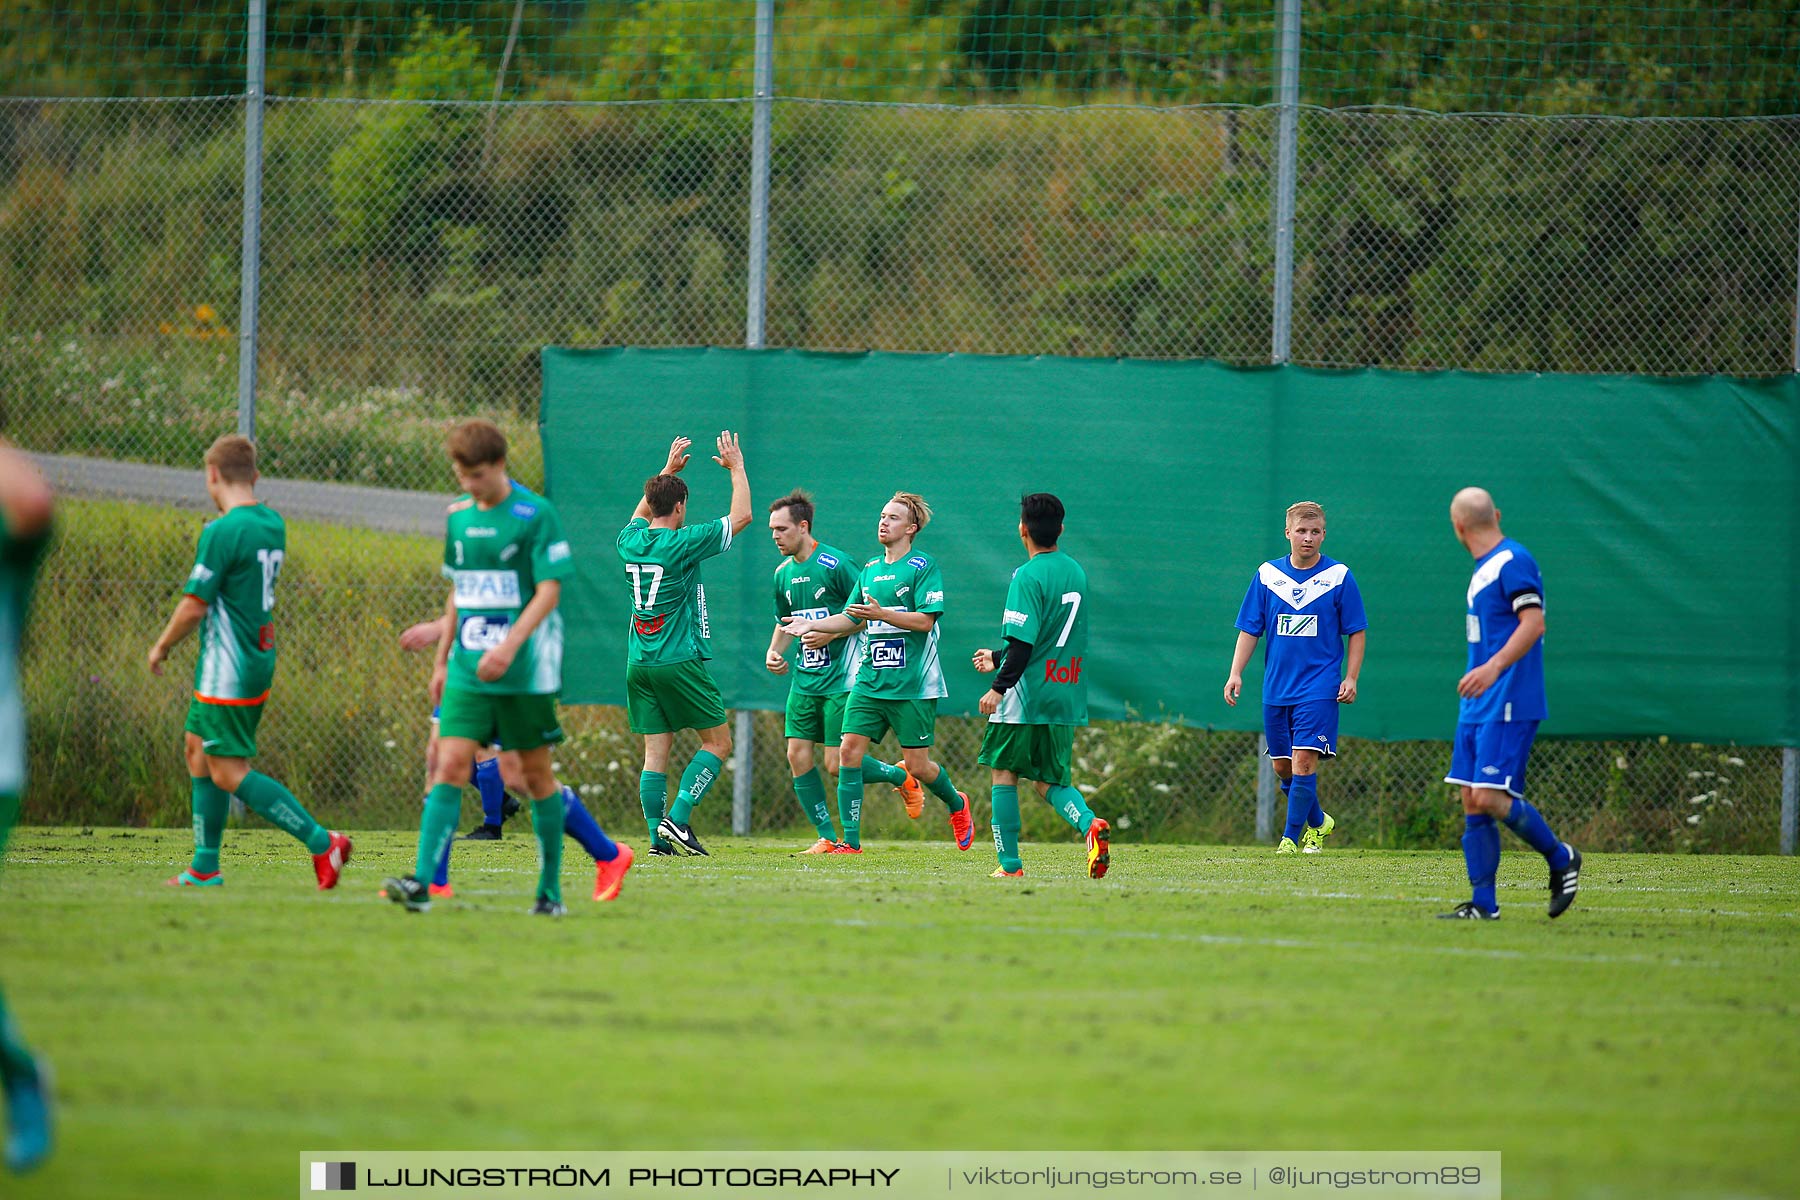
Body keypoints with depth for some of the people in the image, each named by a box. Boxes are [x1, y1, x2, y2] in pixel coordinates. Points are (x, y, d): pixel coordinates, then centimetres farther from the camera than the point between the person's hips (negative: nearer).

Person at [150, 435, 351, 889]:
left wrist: (162, 647, -2)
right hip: (260, 659, 9)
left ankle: (321, 842, -12)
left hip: (228, 670, -9)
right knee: (198, 749, 17)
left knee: (229, 773, -7)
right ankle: (205, 868, 19)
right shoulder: (273, 524, 8)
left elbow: (194, 606, -16)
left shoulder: (222, 532, -18)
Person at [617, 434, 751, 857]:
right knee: (718, 742, 4)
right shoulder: (682, 544, -11)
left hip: (639, 664, 6)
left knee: (655, 751, 5)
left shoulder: (631, 541, 5)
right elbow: (741, 516, -2)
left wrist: (667, 471, 38)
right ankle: (677, 819, -9)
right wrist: (737, 467, 10)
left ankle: (658, 837, -3)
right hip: (679, 661, -6)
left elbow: (642, 512, 32)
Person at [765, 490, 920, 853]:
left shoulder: (835, 564, -13)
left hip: (839, 678, -7)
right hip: (804, 678, 7)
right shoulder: (783, 573, 10)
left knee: (837, 765, -8)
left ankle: (902, 778, 20)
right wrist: (774, 652, 6)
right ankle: (827, 837, 7)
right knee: (797, 756, -2)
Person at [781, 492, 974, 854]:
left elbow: (925, 620, -15)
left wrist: (881, 614, -24)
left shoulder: (923, 567, -6)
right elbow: (852, 620, 23)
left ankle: (957, 805, 30)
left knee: (917, 766, -1)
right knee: (849, 752, -8)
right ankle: (851, 841, -6)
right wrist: (812, 625, 11)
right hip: (870, 681, 6)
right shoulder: (870, 570, 15)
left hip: (913, 685, -6)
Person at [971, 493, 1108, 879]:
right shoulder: (1075, 572, 12)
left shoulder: (1028, 576, -13)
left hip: (1026, 696, -7)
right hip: (1066, 698, 7)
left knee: (1005, 774, 7)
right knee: (1050, 782, 11)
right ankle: (1090, 824, -17)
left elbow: (1023, 642, -20)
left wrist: (999, 687, -16)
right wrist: (998, 658, 29)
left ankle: (1009, 863, 6)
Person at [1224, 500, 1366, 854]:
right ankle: (1318, 822, 30)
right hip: (1276, 689, 4)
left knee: (1303, 762, -14)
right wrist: (1236, 673, -1)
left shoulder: (1339, 576, -2)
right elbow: (1249, 629, 8)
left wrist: (1350, 678, -5)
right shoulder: (1267, 575, 5)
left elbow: (1357, 631, 3)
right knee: (1282, 767, 8)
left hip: (1319, 688, -4)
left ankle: (1291, 837, -7)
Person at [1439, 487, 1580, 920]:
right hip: (1478, 707, 9)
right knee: (1472, 802, 4)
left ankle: (1560, 858, 5)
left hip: (1508, 706, -9)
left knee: (1489, 797, -15)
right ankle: (1483, 904, 5)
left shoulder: (1513, 562, -12)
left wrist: (1494, 666, -34)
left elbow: (1533, 622, -23)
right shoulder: (1484, 568, 17)